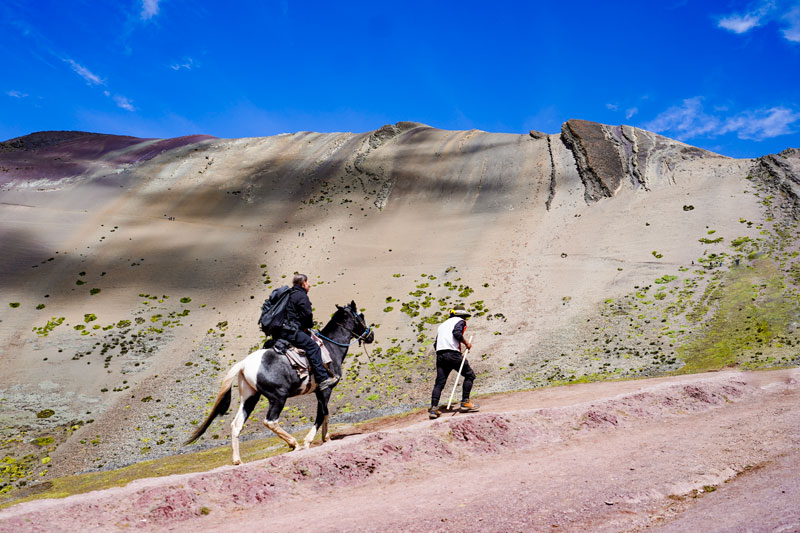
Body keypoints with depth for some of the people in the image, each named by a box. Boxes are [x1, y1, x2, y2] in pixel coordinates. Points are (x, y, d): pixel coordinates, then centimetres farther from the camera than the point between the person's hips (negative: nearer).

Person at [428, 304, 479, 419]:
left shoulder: (442, 325, 30)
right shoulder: (460, 321, 9)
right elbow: (457, 333, -14)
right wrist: (466, 343, -2)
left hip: (440, 355, 6)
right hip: (452, 353, -6)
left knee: (439, 382, 5)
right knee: (470, 375, 9)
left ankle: (434, 408, -7)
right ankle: (465, 402, 5)